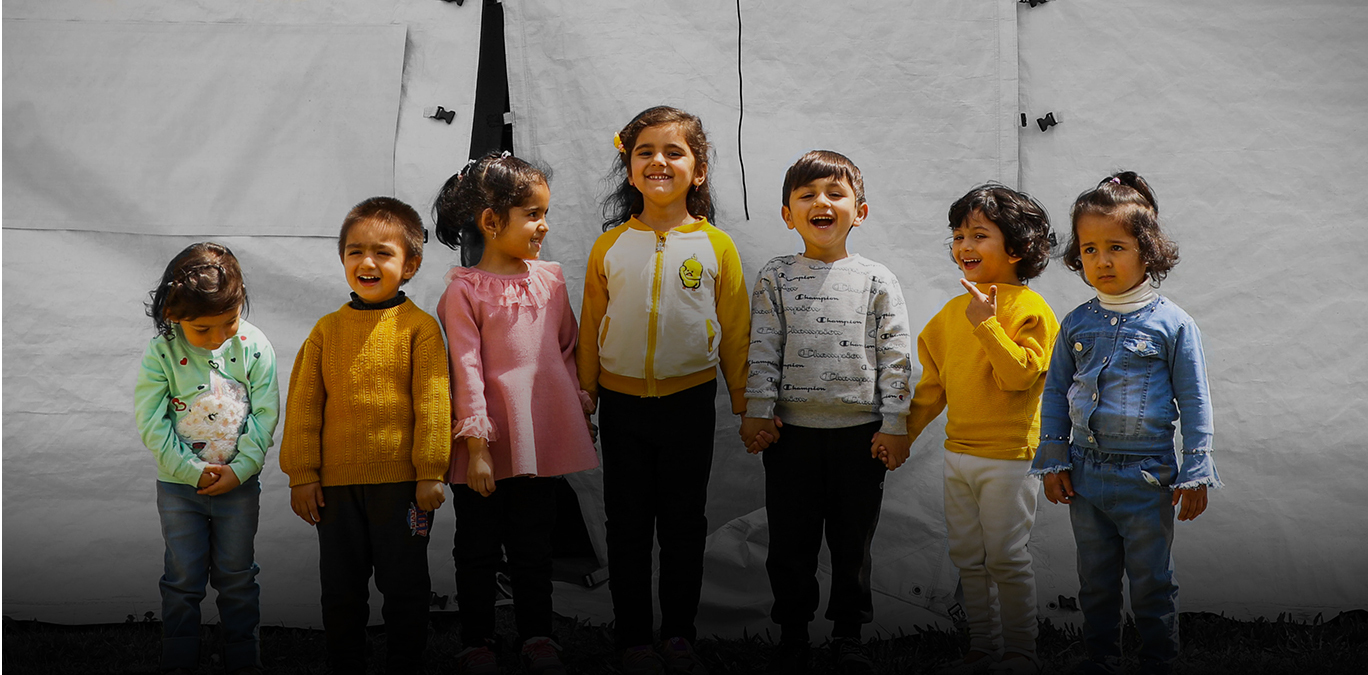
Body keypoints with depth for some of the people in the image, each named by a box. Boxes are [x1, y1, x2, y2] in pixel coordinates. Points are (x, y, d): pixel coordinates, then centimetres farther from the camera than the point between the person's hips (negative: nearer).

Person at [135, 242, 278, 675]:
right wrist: (193, 471, -14)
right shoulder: (161, 352, -13)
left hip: (239, 482, 1)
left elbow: (265, 414, -6)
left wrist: (240, 468, -13)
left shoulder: (253, 346, -10)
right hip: (179, 485, -1)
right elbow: (151, 423, -12)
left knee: (237, 578, 11)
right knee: (183, 579, 8)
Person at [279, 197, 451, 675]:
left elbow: (433, 402, -6)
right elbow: (303, 404, 6)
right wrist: (301, 474, 2)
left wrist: (430, 473, -9)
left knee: (404, 586, 8)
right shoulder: (327, 330, 5)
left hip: (401, 481, -3)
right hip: (336, 483, 3)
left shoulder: (420, 327, -4)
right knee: (341, 589, 13)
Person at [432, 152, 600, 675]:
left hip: (542, 438, 4)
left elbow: (568, 351, 13)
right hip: (490, 446, -4)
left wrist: (580, 413, 10)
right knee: (478, 549, 9)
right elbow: (467, 369, -12)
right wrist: (476, 445, -14)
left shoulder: (550, 278, 5)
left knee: (532, 546, 15)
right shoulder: (464, 290, -9)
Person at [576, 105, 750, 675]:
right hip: (622, 403, 1)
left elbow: (735, 329, 2)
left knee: (684, 524, 9)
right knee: (628, 525, 8)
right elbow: (590, 328, 6)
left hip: (689, 401, -1)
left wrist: (745, 402, 2)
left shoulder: (715, 245, -3)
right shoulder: (609, 246, 0)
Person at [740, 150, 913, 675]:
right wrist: (757, 413, -4)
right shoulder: (775, 279, 3)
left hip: (861, 432, 0)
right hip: (792, 432, 0)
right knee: (790, 542, 7)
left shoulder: (876, 280, 1)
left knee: (853, 542, 9)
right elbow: (762, 351, 2)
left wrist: (894, 424, -5)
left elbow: (895, 357, 0)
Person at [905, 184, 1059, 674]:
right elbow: (933, 384, 15)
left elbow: (1020, 375, -23)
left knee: (1006, 557, -1)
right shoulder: (953, 312, 8)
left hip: (1009, 457, -7)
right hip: (959, 453, 7)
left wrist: (986, 324, -24)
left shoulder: (1030, 310, -12)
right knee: (967, 557, 12)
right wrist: (903, 431, 14)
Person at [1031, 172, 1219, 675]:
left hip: (1146, 479, -4)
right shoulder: (1077, 323, 2)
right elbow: (1055, 393, 10)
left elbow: (1194, 402, -4)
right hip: (1085, 475, 4)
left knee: (1152, 583, 7)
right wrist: (1053, 462, 6)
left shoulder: (1173, 323, -8)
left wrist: (1195, 474, -6)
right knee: (1095, 580, 15)